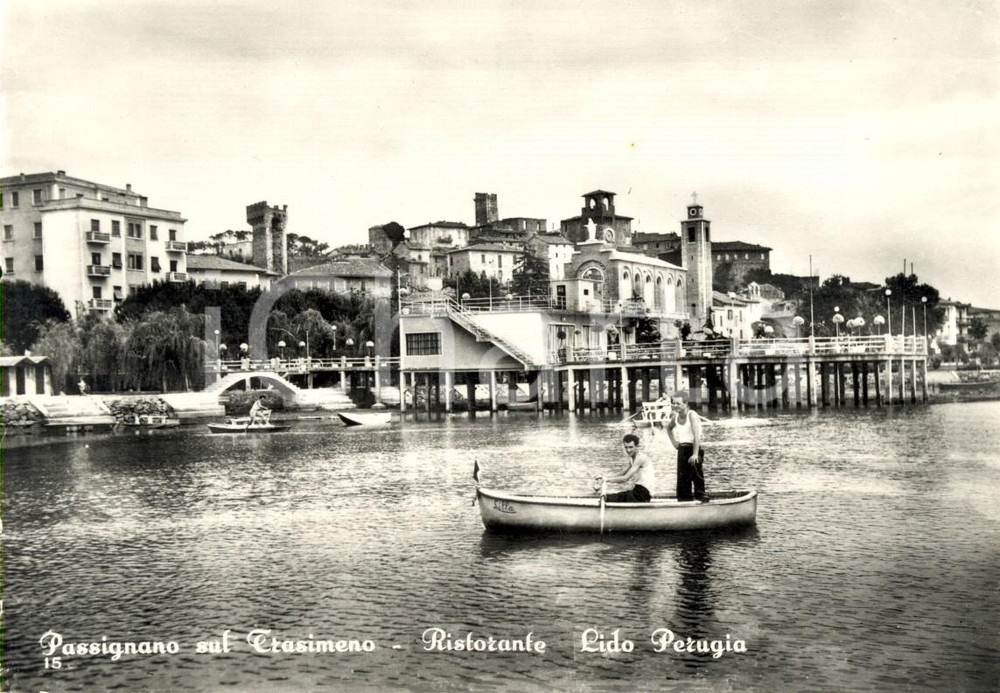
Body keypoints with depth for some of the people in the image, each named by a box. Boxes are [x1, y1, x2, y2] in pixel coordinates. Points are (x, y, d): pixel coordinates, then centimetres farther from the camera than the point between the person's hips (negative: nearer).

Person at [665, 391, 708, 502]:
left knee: (697, 475, -14)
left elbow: (697, 436, -24)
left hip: (693, 448, -7)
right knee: (682, 479, 10)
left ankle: (701, 496, -13)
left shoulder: (692, 415, -16)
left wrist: (695, 454, -31)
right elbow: (669, 428, 29)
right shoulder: (675, 416, 6)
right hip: (682, 450, 7)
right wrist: (673, 440, 13)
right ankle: (684, 500, 17)